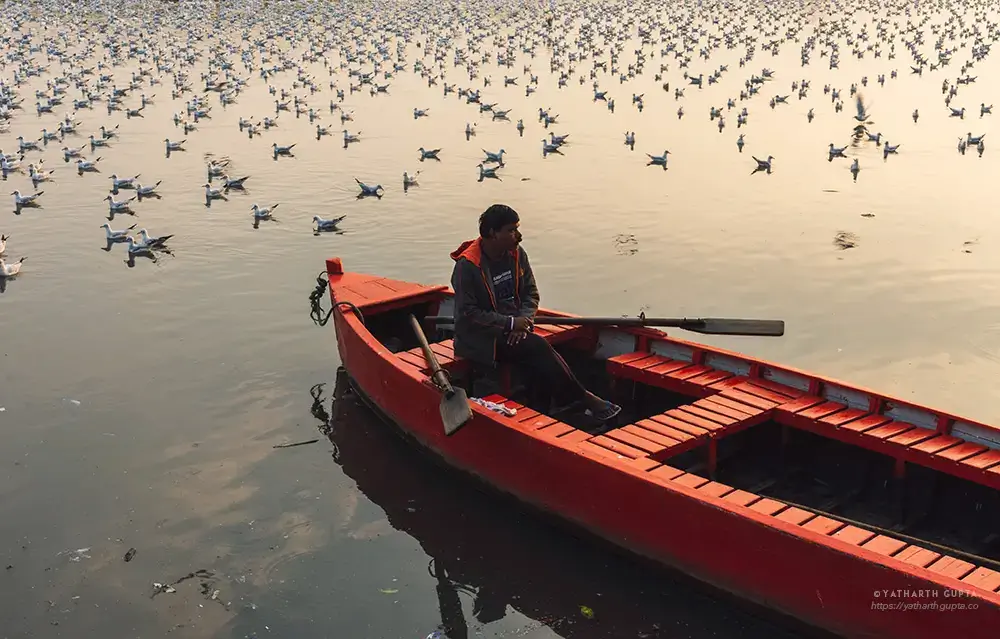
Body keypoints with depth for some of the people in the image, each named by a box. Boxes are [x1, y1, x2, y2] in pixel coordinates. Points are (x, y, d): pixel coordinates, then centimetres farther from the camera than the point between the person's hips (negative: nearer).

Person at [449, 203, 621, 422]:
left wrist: (523, 321, -11)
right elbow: (468, 314, -17)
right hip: (478, 338, -6)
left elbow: (531, 294, 9)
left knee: (540, 360, -23)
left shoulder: (517, 254, 4)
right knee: (538, 348, -24)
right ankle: (582, 398, -14)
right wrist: (510, 323, -20)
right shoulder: (467, 266, -16)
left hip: (513, 330, 6)